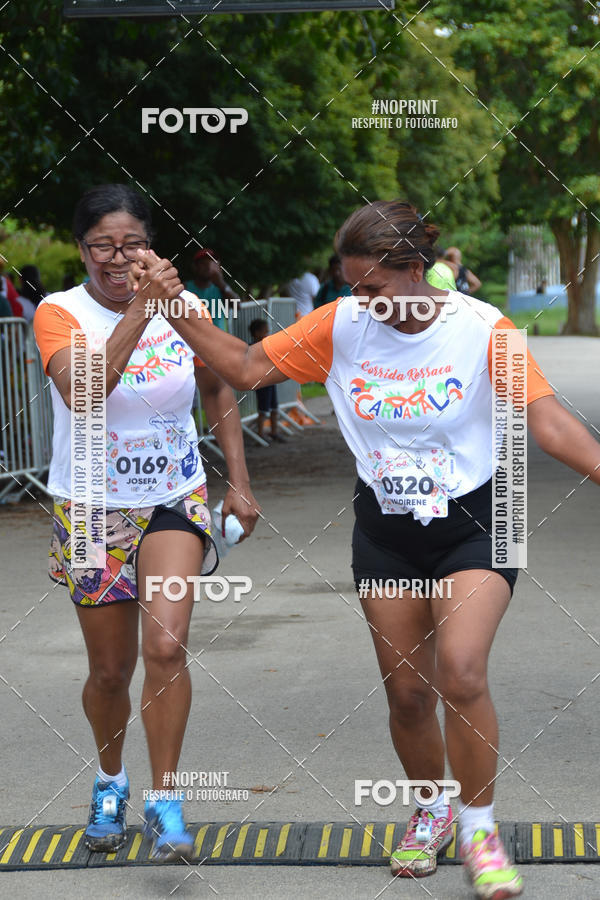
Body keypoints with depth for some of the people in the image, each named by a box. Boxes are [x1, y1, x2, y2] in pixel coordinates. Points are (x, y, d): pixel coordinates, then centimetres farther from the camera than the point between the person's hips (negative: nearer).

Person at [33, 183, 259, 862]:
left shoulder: (181, 306, -4)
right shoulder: (59, 313, -12)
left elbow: (218, 390, 12)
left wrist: (239, 482, 7)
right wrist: (139, 309, -38)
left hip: (174, 501, 1)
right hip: (91, 509, -1)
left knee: (165, 645, -19)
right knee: (111, 668, 9)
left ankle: (163, 801, -5)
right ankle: (110, 783, 37)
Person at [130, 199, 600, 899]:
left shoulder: (481, 328, -15)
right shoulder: (341, 325, -5)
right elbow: (246, 368, -1)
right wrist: (174, 308, -11)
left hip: (472, 526, -3)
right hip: (385, 533, 3)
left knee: (460, 671, -21)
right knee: (407, 691, 7)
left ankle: (478, 826, -1)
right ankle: (432, 808, 35)